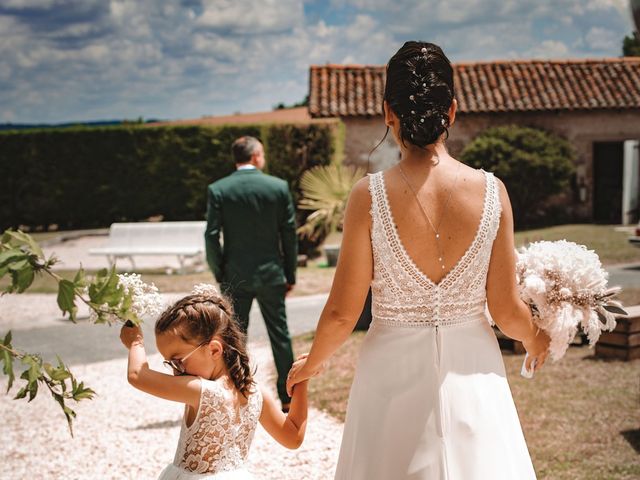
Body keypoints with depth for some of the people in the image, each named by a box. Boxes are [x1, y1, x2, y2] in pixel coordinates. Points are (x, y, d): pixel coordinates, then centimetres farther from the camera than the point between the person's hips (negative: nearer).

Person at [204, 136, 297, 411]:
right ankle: (287, 397, 16)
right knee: (279, 335, 10)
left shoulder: (217, 190, -6)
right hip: (271, 274, 1)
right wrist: (290, 274, 8)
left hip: (235, 276, -1)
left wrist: (219, 273, 5)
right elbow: (289, 235, -1)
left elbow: (212, 236, -7)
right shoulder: (279, 187, -3)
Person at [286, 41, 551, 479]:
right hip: (471, 369, 1)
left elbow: (342, 314, -10)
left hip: (395, 369, -1)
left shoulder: (370, 196, -15)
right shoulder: (491, 191, -11)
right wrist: (536, 341, 19)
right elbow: (507, 311, -4)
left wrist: (310, 365, 11)